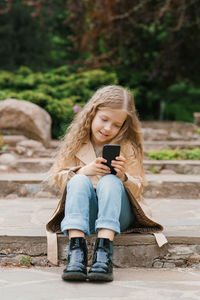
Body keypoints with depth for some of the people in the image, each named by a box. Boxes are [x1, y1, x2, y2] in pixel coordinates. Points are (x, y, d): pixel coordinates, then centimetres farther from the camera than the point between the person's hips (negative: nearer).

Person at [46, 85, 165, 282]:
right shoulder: (75, 142, 11)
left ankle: (104, 251, -49)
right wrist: (84, 171, -11)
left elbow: (138, 189, 6)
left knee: (109, 180, -31)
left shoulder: (128, 147, 8)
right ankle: (76, 249, -48)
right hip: (84, 215, 1)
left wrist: (124, 177, -17)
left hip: (118, 216, -1)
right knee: (79, 181, -29)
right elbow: (57, 176, 9)